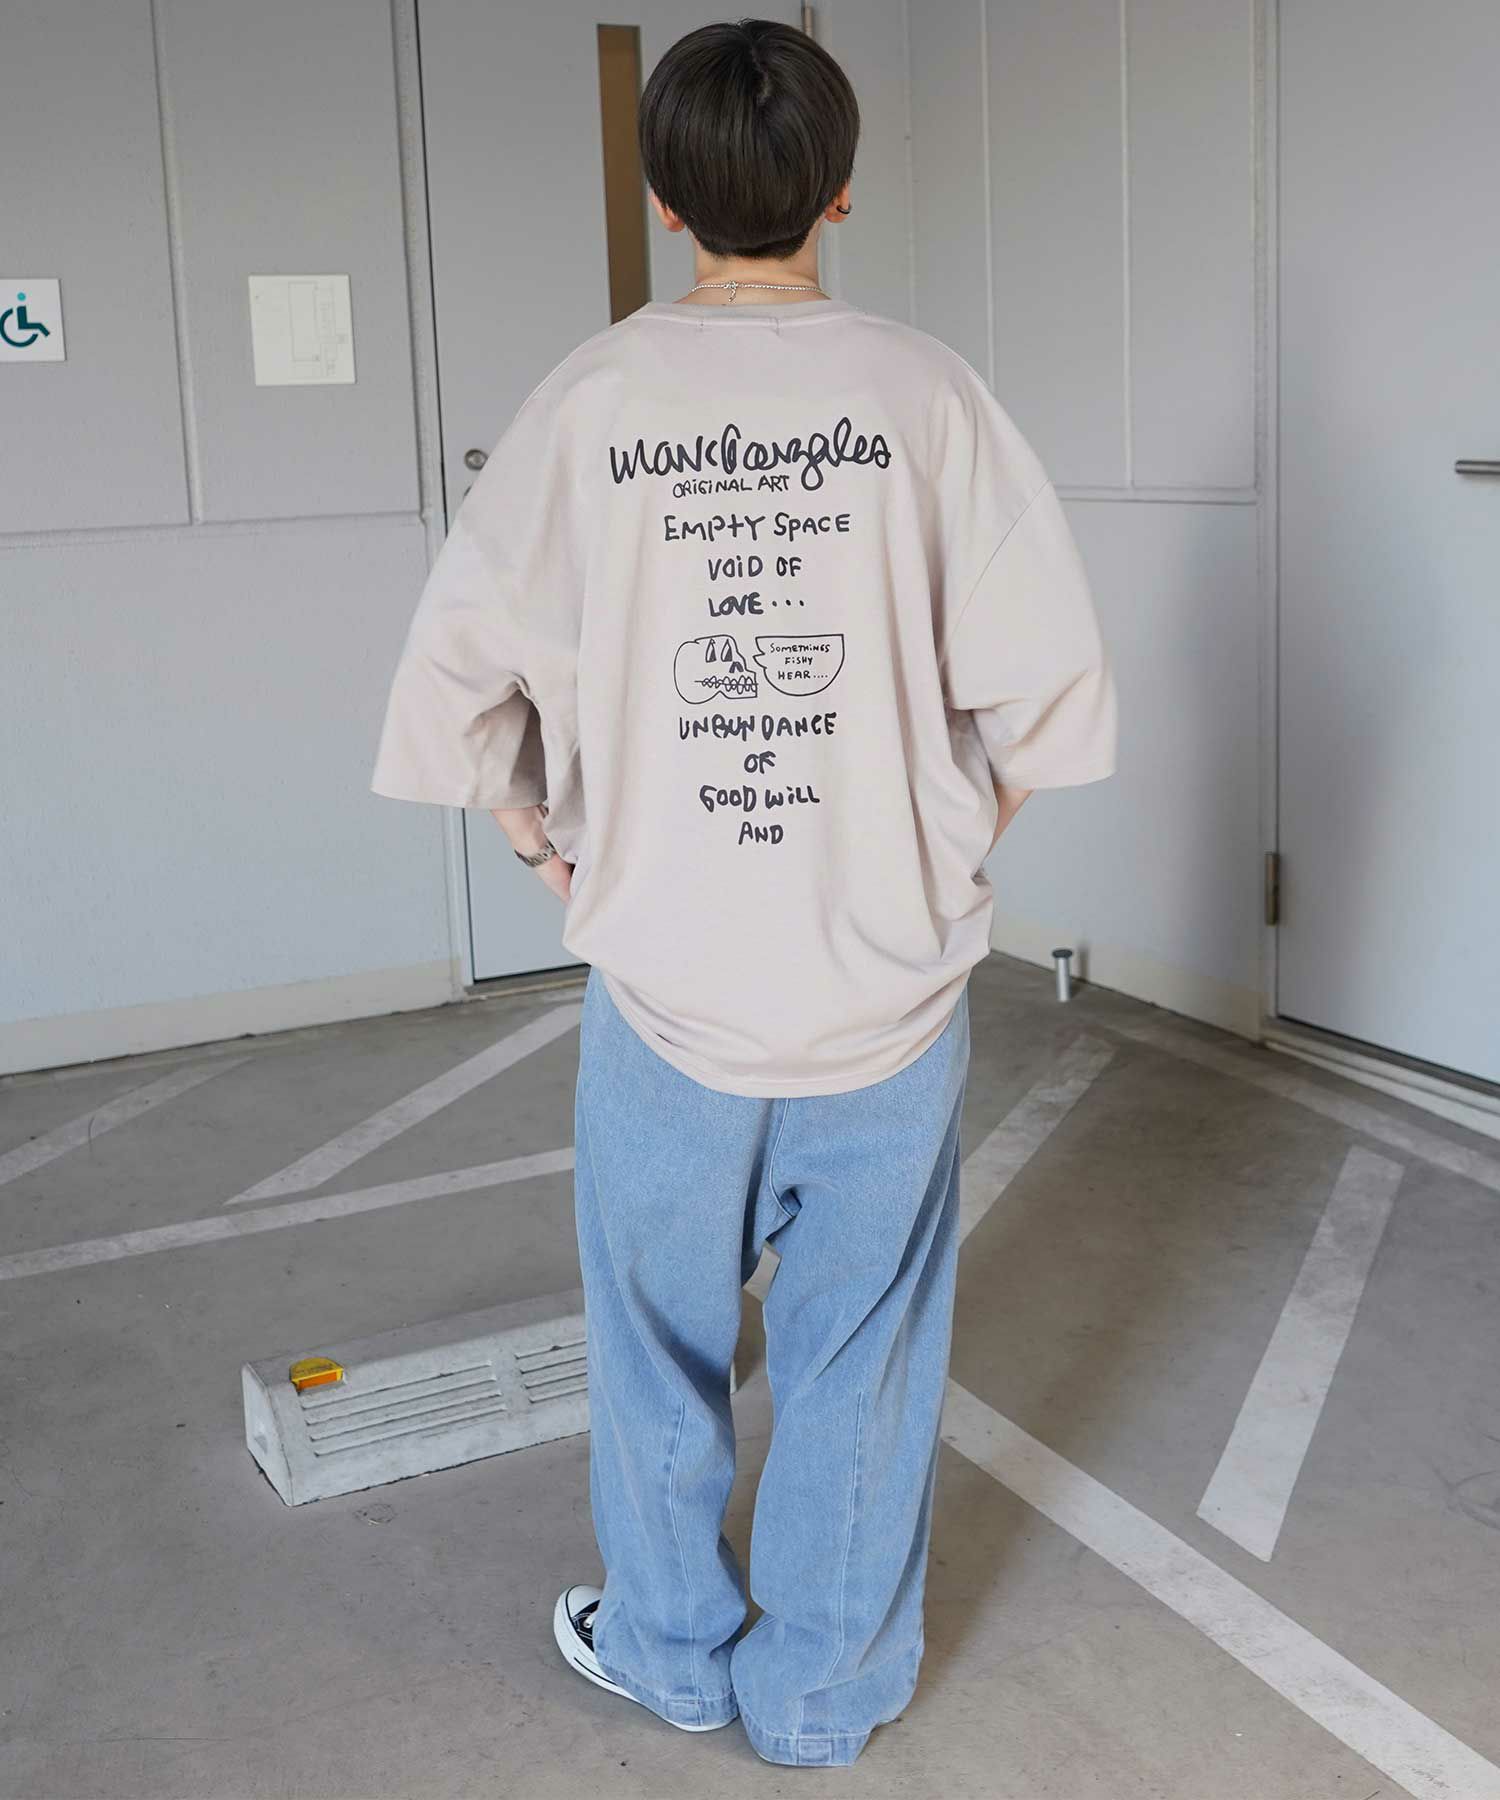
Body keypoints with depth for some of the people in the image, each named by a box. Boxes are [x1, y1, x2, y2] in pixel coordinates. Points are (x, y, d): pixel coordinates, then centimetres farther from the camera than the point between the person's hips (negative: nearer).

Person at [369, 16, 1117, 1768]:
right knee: (858, 1352, 16)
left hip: (669, 978, 0)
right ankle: (823, 1689, 33)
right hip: (894, 972, 0)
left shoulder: (590, 399, -7)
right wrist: (956, 824, 9)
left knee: (659, 1336, 21)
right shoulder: (926, 394, -8)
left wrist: (542, 825, 11)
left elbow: (451, 686, -7)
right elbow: (1049, 686, -9)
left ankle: (669, 1644, 41)